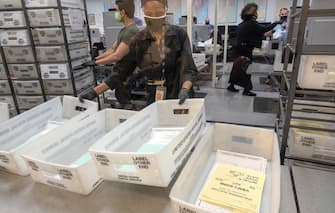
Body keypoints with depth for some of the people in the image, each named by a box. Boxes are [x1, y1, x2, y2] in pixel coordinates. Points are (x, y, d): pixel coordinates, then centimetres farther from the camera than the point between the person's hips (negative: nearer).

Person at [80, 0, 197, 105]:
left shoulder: (179, 34, -4)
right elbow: (121, 71, 2)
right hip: (152, 99, 1)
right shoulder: (138, 40, 0)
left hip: (178, 98, 0)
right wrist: (95, 92, -4)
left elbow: (188, 68, -7)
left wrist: (185, 89, -27)